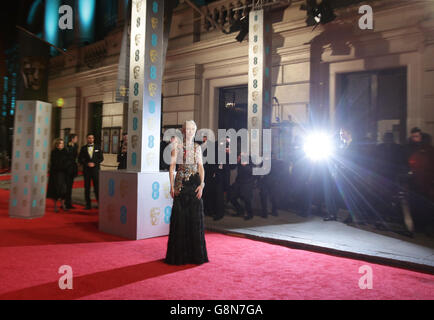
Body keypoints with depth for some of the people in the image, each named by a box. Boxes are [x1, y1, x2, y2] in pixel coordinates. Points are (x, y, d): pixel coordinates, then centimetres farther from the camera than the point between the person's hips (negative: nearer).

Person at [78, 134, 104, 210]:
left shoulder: (98, 148, 9)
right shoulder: (83, 148, 9)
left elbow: (101, 158, 5)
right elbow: (80, 159, 5)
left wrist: (94, 163, -8)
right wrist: (87, 164, -9)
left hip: (95, 169, -1)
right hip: (86, 169, 1)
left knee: (97, 187, -5)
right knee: (87, 187, 2)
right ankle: (88, 204, 8)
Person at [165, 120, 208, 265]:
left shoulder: (197, 148, 12)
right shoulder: (177, 147, 3)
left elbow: (201, 167, 8)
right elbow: (172, 167, -1)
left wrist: (201, 184, -4)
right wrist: (172, 186, -10)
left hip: (195, 184, 3)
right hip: (181, 184, -3)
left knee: (196, 218, 2)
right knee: (180, 218, -1)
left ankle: (195, 253, 13)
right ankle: (179, 254, 9)